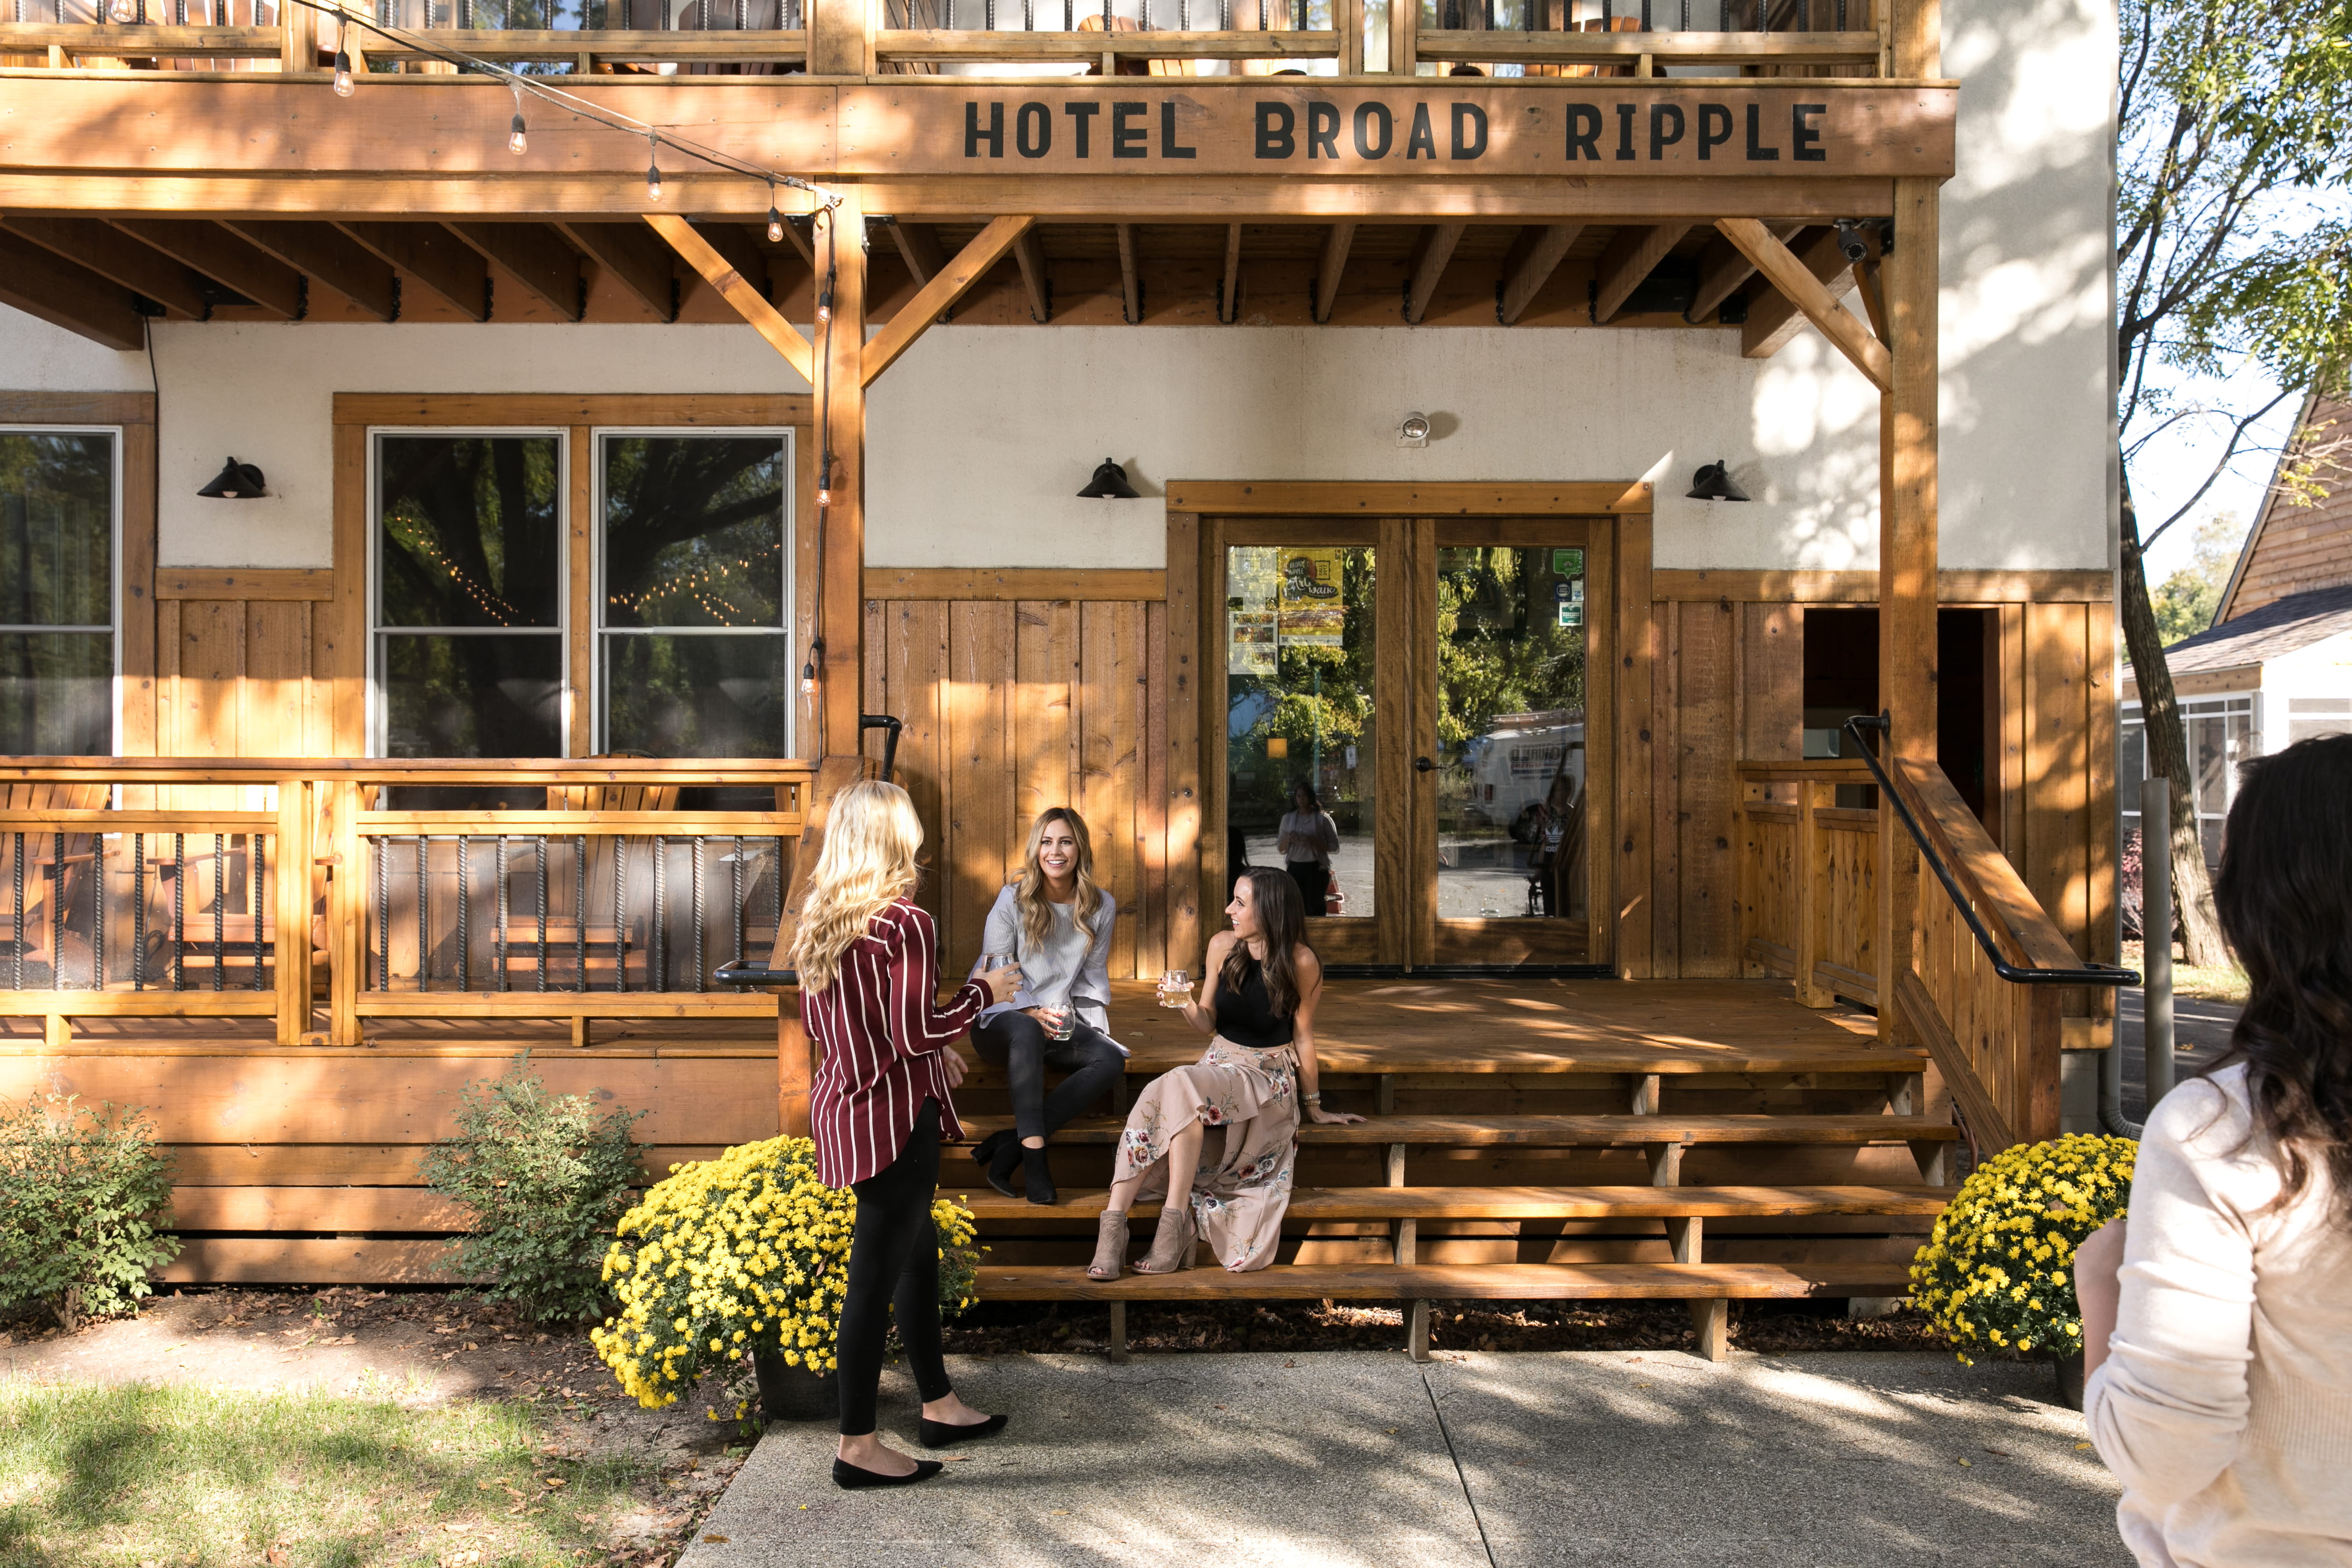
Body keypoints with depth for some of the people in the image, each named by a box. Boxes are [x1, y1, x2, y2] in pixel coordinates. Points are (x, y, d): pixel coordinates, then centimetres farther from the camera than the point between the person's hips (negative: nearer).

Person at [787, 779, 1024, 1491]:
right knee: (875, 1274, 1)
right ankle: (858, 1446, 13)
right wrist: (980, 993, -6)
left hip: (841, 1105, 9)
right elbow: (915, 1033, -21)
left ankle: (940, 1406, 33)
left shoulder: (819, 921, 7)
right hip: (892, 1118, -9)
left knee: (918, 1251, 20)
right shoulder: (906, 925, -18)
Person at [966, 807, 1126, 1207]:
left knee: (1111, 1060, -27)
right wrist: (1032, 1013, -19)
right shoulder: (1013, 900, -3)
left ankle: (1010, 1144, -30)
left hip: (1062, 1023, 4)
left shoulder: (1101, 906, 6)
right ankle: (1034, 1155, -40)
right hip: (1004, 1020, -3)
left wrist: (1096, 1023, -2)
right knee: (1028, 1032, -40)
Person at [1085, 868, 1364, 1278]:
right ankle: (1113, 1223, -32)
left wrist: (1314, 1107, 8)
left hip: (1268, 1078, -4)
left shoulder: (1301, 963, -11)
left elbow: (1303, 1037, 0)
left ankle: (1174, 1222, -32)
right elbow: (1208, 1024, 10)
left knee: (1182, 1087, -35)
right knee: (1153, 1098, -29)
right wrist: (1185, 1004, -12)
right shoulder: (1223, 946, 2)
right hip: (1218, 1063, 5)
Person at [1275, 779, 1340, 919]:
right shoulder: (1288, 818, 8)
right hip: (1294, 869, 3)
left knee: (1315, 910, 0)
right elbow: (1280, 849, 10)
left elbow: (1334, 846, -3)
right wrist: (1288, 839, -11)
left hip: (1317, 870, -3)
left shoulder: (1323, 818, -1)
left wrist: (1313, 842, -17)